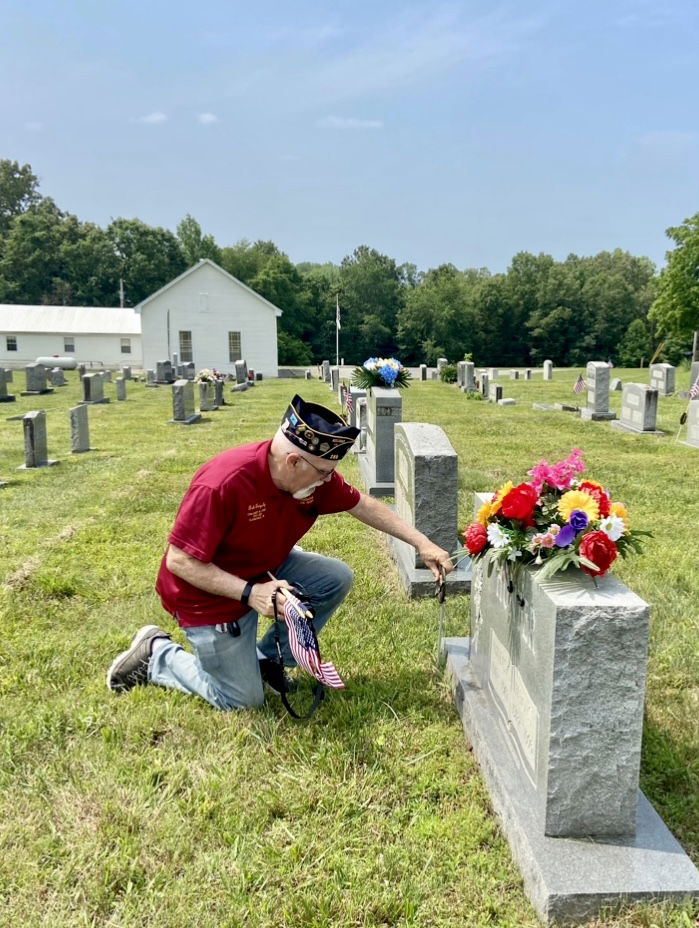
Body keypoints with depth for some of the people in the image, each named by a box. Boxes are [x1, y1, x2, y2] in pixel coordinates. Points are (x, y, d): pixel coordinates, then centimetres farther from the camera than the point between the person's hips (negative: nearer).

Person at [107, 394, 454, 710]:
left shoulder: (316, 474, -15)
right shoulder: (222, 484, -36)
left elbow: (364, 505, 0)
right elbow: (179, 561, -29)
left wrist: (422, 543, -3)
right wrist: (249, 593, -36)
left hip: (265, 569, 7)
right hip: (209, 593, -7)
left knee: (337, 578, -9)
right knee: (243, 699, -1)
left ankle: (267, 658, 10)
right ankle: (157, 655, 18)